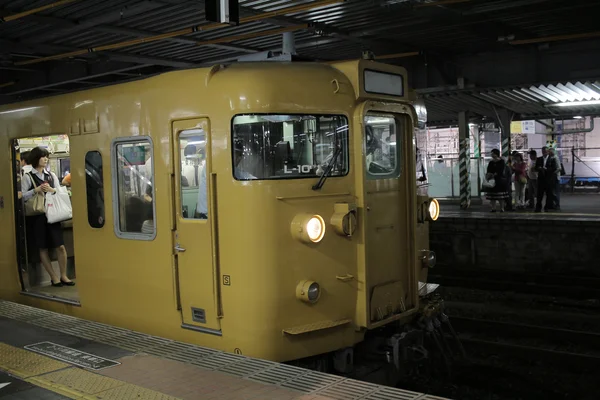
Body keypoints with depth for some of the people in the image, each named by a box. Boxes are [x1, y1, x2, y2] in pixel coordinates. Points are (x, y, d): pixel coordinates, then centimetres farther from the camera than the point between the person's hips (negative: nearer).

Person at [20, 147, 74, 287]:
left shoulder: (52, 175, 10)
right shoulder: (28, 177, -1)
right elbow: (22, 197, -6)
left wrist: (52, 190, -12)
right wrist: (36, 190, -17)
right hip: (37, 216, -3)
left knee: (60, 246, -1)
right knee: (43, 248, 4)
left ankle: (63, 275, 12)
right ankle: (54, 277, 14)